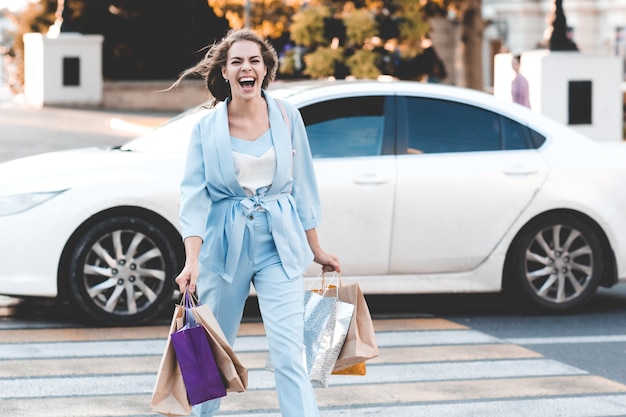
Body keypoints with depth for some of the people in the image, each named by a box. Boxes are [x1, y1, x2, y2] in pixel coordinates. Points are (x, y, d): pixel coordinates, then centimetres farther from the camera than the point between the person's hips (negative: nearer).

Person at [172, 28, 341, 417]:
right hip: (224, 245, 1)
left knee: (289, 354, -10)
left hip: (280, 243, 0)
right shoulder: (207, 128, -1)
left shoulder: (287, 116, 1)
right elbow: (194, 195, -6)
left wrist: (316, 249, 11)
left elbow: (303, 184, 8)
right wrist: (192, 261, -18)